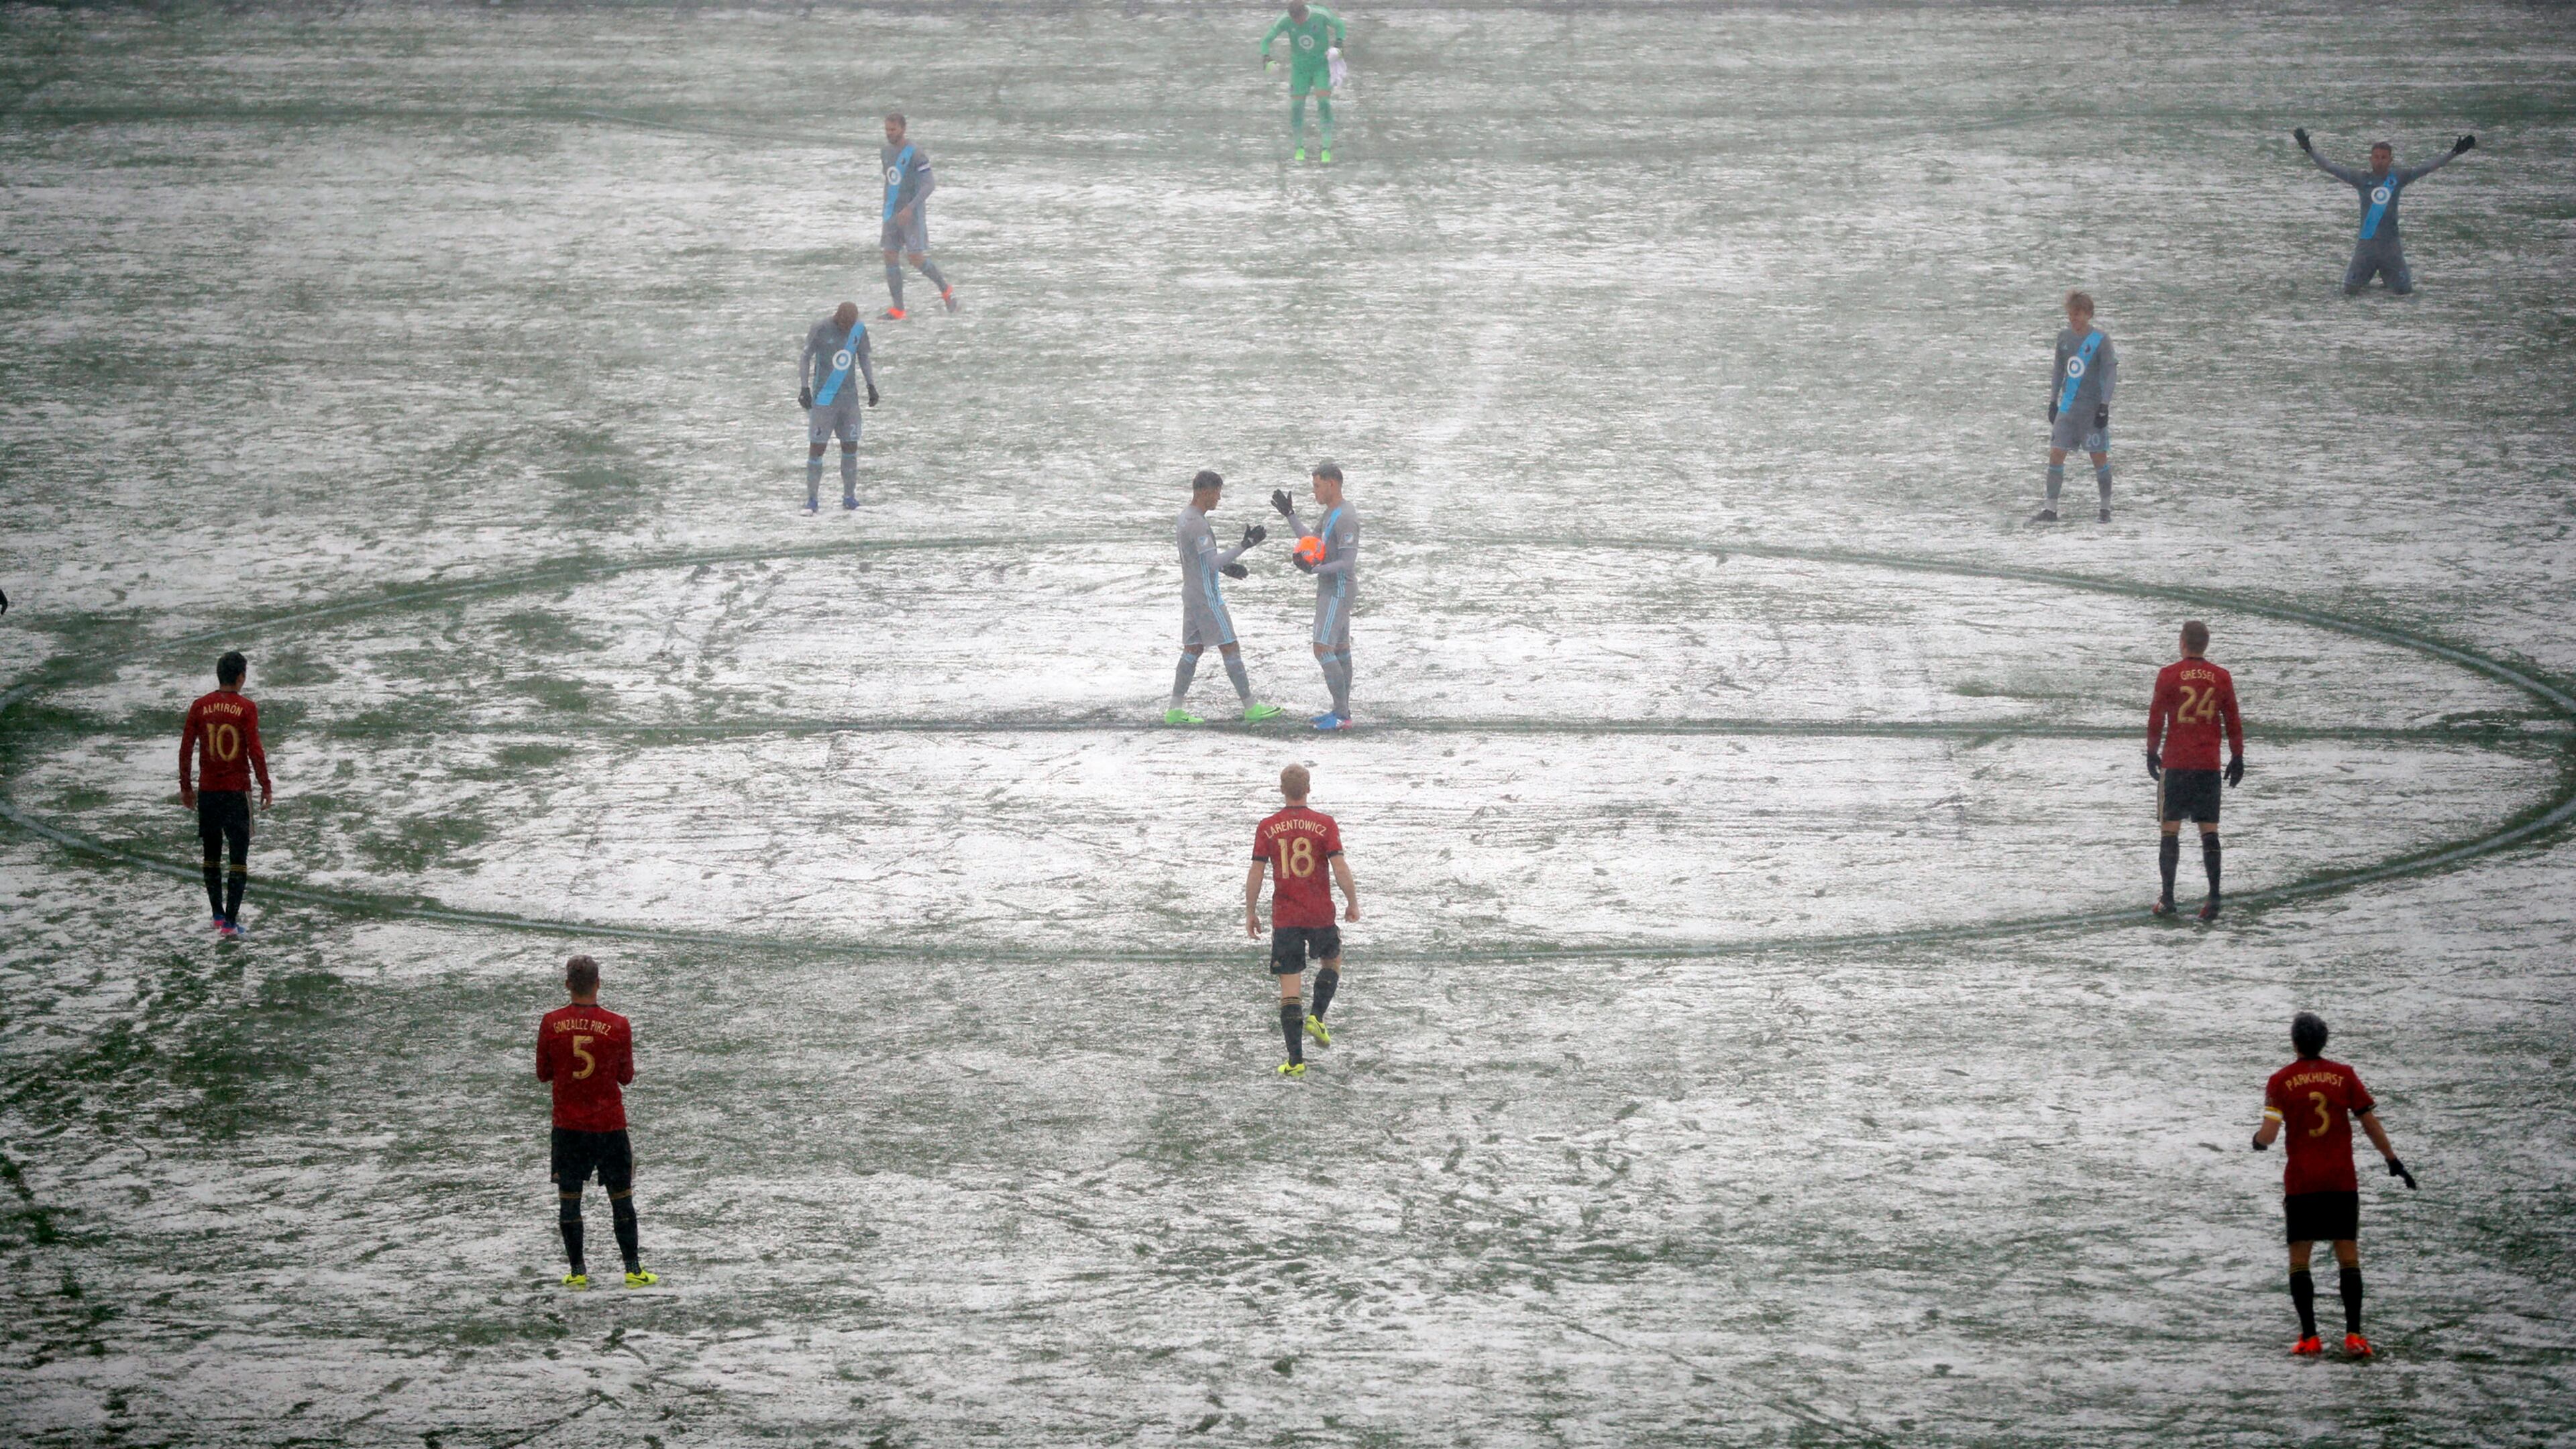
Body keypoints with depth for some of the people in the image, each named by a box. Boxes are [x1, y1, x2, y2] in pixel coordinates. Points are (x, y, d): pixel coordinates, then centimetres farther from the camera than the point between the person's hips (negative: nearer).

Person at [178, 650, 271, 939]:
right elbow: (255, 751, -13)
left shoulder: (200, 707, 0)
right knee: (239, 858, 0)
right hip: (237, 791, -3)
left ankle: (218, 914, 27)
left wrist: (185, 788, 13)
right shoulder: (246, 708, -10)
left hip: (207, 791, 3)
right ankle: (230, 923, -8)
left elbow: (186, 749, 2)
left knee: (212, 855, 18)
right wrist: (266, 788, -2)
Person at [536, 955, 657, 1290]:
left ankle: (577, 1272, 12)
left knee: (569, 1199, 10)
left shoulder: (551, 1024, -7)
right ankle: (633, 1270, 13)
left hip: (567, 1126, 1)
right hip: (610, 1124, -1)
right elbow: (626, 1076, 0)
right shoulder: (618, 1026, -11)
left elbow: (543, 1074, 3)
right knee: (621, 1199, 10)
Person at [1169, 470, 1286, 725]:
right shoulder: (1197, 523, -22)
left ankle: (1174, 710, 8)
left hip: (1191, 593, 10)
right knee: (1230, 648, -4)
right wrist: (1246, 545, -25)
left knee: (1192, 649, 10)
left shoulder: (1186, 515, 11)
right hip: (1206, 597, -10)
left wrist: (1226, 567, 13)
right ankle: (1250, 708, 0)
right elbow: (1213, 563, -24)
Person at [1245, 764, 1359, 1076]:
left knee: (1289, 988, 3)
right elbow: (1340, 867, -10)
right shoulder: (1325, 825, -5)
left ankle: (1296, 1061, -1)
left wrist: (1250, 913, 7)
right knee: (1332, 960, 30)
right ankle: (1317, 1017, 10)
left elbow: (1256, 873, -3)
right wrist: (1352, 903, 3)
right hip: (1321, 915, 0)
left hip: (1284, 918, 0)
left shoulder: (1267, 828, -2)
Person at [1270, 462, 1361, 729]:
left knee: (1323, 650, -13)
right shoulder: (1332, 512, 11)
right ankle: (1341, 710, 18)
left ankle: (1342, 714, -13)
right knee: (1340, 649, 13)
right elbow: (1311, 541, 21)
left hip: (1338, 591, -10)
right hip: (1329, 589, 10)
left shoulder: (1345, 519, -21)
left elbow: (1348, 563, -24)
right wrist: (1289, 514, 18)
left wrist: (1314, 569, -32)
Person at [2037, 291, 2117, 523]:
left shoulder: (2101, 339, -6)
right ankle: (2051, 508, -1)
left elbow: (2110, 373, -7)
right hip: (2067, 408, 4)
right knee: (2056, 454, -5)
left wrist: (2104, 405, -13)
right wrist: (2053, 402, 15)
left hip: (2093, 408, -4)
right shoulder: (2064, 338, 8)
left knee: (2100, 458, 1)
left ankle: (2106, 508, 15)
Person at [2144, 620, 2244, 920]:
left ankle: (2167, 898, 3)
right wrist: (2237, 757, 14)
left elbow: (2156, 717, -1)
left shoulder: (2168, 675, -4)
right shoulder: (2221, 678, 3)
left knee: (2171, 829, 4)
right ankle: (2213, 898, -4)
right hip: (2210, 765, 2)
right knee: (2209, 831, 4)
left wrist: (2152, 752, 9)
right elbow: (2233, 722, 6)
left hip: (2175, 763, -2)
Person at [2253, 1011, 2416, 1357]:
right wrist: (2393, 1161, 11)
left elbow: (2268, 1133, -9)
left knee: (2299, 1260, 6)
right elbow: (2371, 1124, 2)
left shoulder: (2280, 1081, -2)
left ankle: (2309, 1337, 0)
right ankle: (2353, 1335, -4)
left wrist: (2257, 1141, 14)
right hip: (2342, 1181, 1)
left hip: (2300, 1183, -1)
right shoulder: (2344, 1075, 1)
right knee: (2348, 1256, 4)